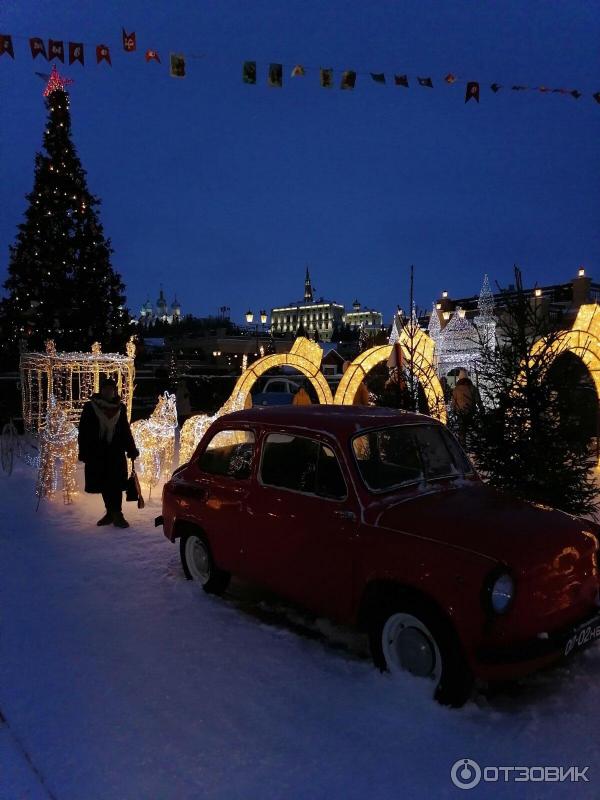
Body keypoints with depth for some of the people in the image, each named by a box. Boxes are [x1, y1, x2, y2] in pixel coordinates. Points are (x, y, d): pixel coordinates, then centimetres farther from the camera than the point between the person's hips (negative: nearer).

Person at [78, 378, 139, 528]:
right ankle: (111, 512, 20)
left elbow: (126, 431, 11)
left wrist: (131, 449, 7)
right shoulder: (90, 407, -2)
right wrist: (84, 452, -5)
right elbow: (83, 432, -1)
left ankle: (116, 514, 2)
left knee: (115, 484, -3)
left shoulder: (120, 408, 5)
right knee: (104, 485, 8)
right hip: (97, 453, 0)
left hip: (116, 453, 1)